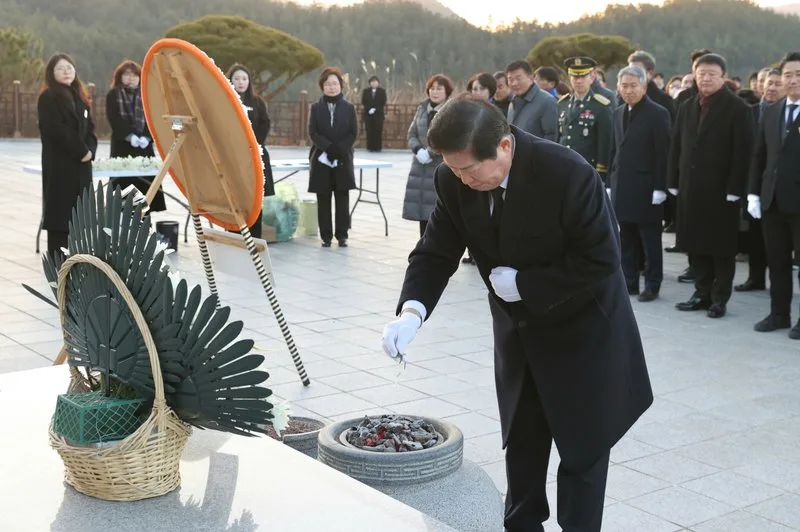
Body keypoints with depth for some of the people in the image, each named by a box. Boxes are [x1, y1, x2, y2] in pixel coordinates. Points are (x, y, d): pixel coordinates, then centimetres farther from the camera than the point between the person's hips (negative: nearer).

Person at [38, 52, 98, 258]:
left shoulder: (79, 97, 17)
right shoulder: (48, 97, -6)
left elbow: (89, 127, 13)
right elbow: (57, 130, -16)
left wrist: (90, 150, -5)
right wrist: (81, 151, -15)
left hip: (81, 163, 7)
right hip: (59, 163, -7)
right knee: (60, 209, -7)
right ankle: (57, 260, -4)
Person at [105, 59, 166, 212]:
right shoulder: (113, 96, 6)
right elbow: (114, 119, -6)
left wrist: (146, 137, -12)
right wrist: (130, 136, -18)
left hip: (144, 147, 2)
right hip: (122, 146, -2)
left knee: (147, 183, 0)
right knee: (124, 182, -6)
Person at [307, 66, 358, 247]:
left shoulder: (348, 107, 4)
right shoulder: (316, 107, 4)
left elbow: (354, 133, -1)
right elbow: (313, 133, -3)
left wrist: (339, 149, -15)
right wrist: (329, 147, -17)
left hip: (343, 159, 0)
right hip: (321, 159, 0)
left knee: (342, 198, 1)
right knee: (323, 199, 2)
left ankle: (342, 235, 8)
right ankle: (326, 236, 8)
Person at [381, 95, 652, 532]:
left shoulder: (567, 174, -31)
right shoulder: (454, 180, -15)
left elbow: (600, 261, -25)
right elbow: (435, 252, -11)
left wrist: (523, 283, -25)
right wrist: (412, 311, -29)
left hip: (581, 325, -5)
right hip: (518, 325, 5)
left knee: (582, 446, 7)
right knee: (521, 441, 18)